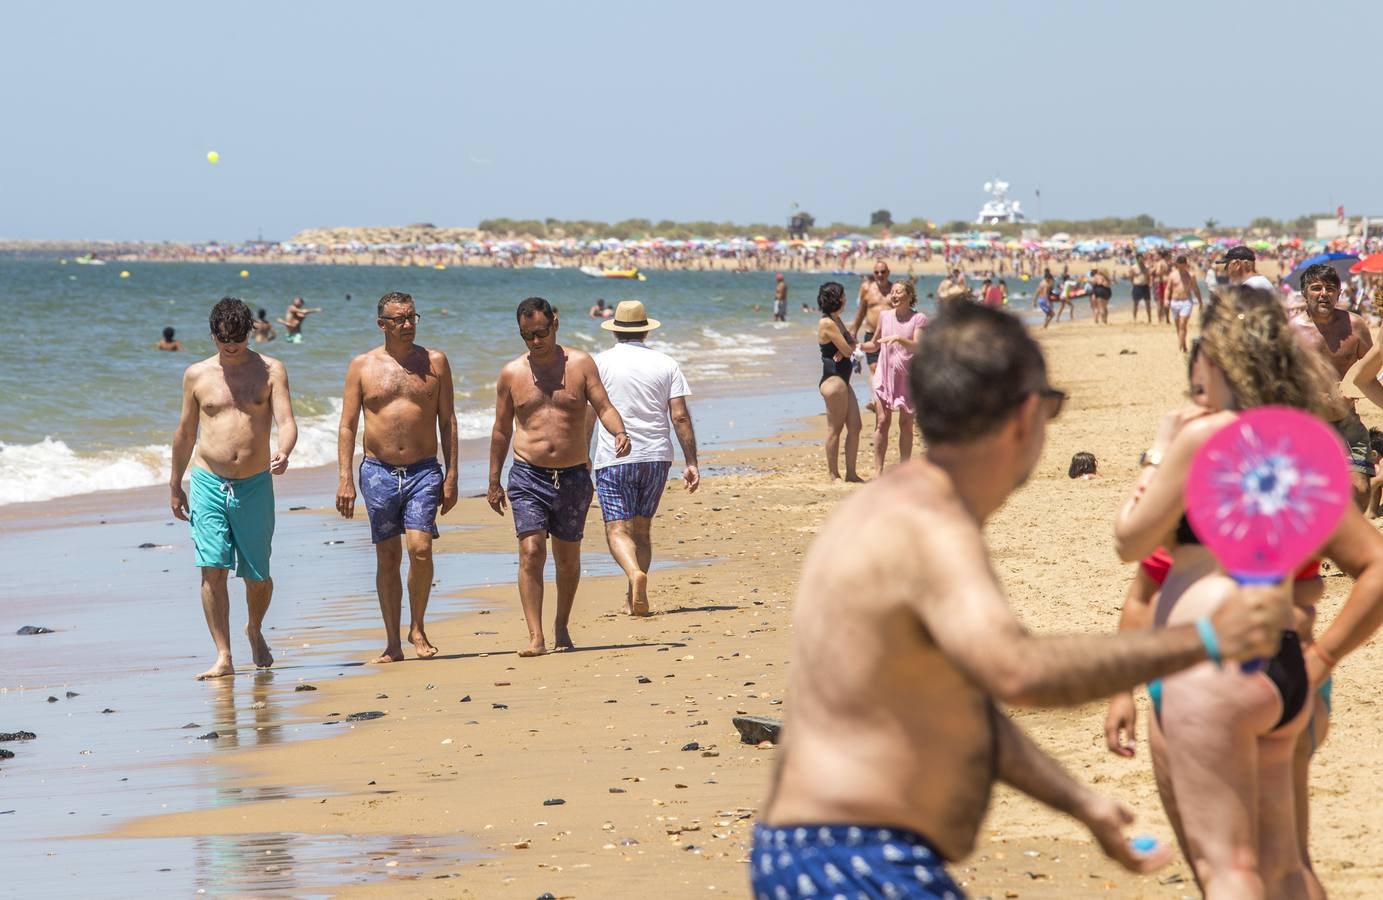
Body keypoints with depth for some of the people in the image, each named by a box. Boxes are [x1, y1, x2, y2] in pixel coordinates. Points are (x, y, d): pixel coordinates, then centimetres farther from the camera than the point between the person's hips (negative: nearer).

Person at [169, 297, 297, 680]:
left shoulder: (270, 371, 2)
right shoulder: (197, 375, 6)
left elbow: (285, 421, -8)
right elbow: (185, 432, 15)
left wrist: (283, 453, -30)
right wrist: (175, 486, 19)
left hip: (255, 484, 0)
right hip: (208, 482, 0)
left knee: (257, 575, 8)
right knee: (212, 569, -11)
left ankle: (255, 630, 38)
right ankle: (223, 657, -8)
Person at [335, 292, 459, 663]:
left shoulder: (435, 362, 6)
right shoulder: (362, 365, 4)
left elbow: (447, 421, 8)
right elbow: (347, 426, 4)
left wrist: (451, 476, 2)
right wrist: (345, 479, -5)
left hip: (424, 471, -1)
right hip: (378, 472, 1)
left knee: (420, 548, -16)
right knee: (387, 558, 3)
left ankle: (417, 630, 1)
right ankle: (393, 643, 10)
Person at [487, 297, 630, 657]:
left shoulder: (580, 364, 1)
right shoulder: (511, 373, 4)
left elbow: (604, 407, -4)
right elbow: (502, 429, 11)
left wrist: (619, 432, -26)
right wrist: (493, 482, 12)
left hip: (573, 476, 1)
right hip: (528, 476, -1)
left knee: (568, 557, 10)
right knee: (531, 552, -14)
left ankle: (562, 626, 30)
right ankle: (535, 637, -16)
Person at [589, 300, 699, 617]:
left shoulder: (600, 363, -1)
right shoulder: (666, 364, 4)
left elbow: (588, 414, -2)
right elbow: (680, 416, -1)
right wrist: (691, 463, 2)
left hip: (614, 459, -3)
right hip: (656, 457, 3)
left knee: (617, 529, -4)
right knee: (642, 527, 15)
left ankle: (635, 573, -32)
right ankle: (634, 598, 11)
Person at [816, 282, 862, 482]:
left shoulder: (836, 320, 16)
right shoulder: (827, 323, -15)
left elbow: (852, 344, 12)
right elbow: (848, 350, -16)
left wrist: (845, 349, -9)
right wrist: (849, 348, 6)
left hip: (842, 380, 10)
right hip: (833, 379, -10)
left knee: (855, 426, 8)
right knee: (835, 428, -3)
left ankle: (851, 473, 13)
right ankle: (834, 474, 4)